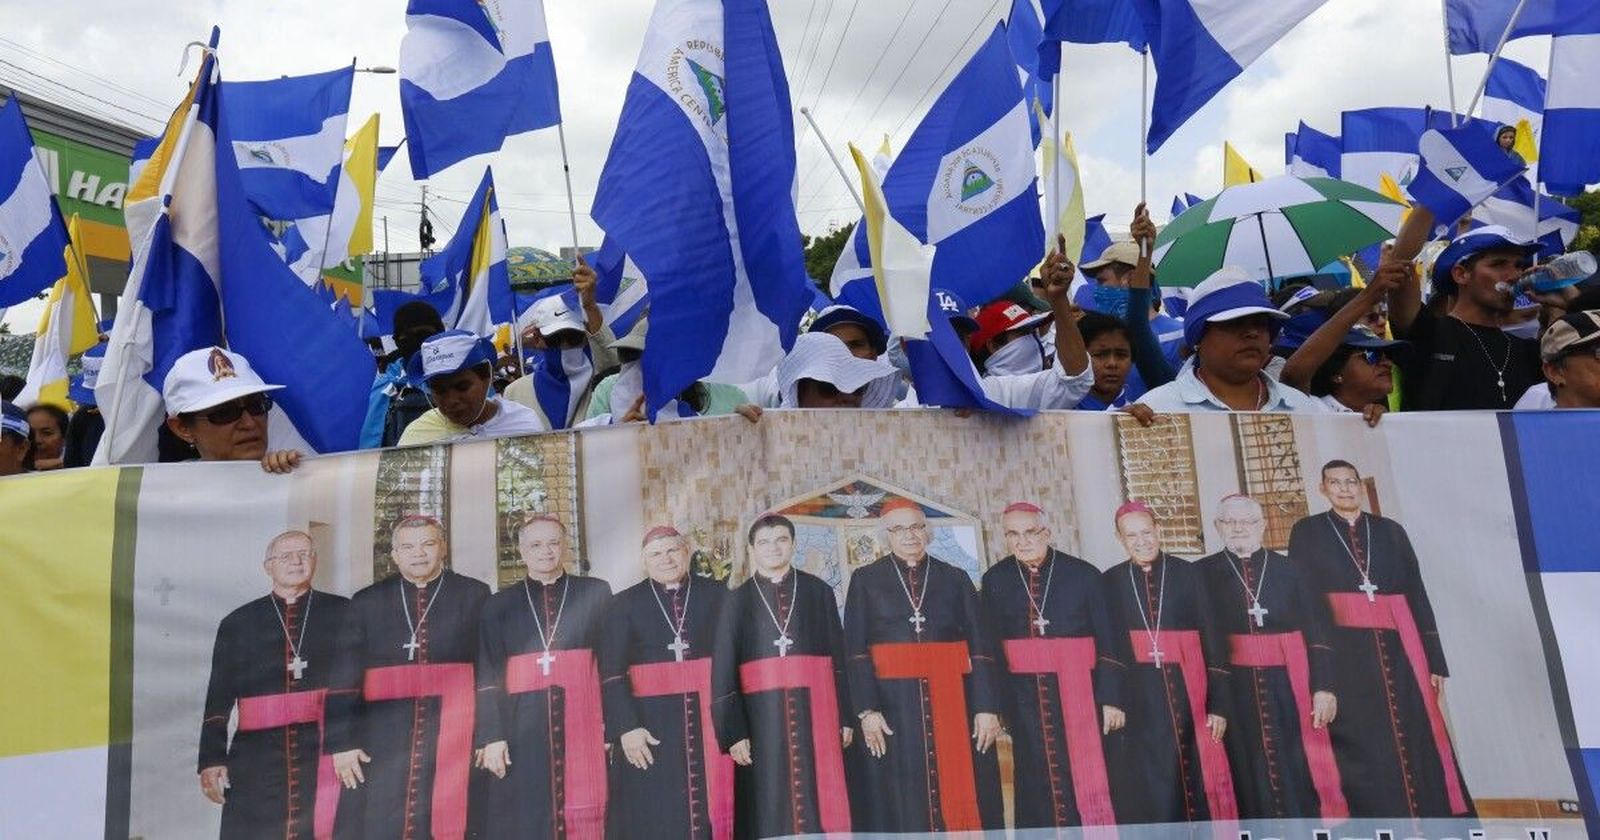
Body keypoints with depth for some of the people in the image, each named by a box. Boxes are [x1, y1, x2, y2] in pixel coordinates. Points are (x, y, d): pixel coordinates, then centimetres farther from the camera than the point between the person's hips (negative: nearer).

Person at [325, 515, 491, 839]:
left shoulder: (475, 595, 4)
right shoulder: (365, 602, 10)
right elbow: (343, 679, 5)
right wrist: (342, 742, -3)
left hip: (455, 739, -1)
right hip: (382, 743, 2)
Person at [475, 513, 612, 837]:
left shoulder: (596, 593, 5)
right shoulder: (500, 604, 9)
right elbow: (488, 676, 5)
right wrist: (491, 736, -4)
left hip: (583, 722, -1)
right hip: (522, 727, 1)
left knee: (585, 817, -1)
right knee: (524, 819, 4)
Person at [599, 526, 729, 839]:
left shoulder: (717, 596, 4)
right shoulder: (624, 604, 4)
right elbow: (611, 673, -1)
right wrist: (626, 728, -12)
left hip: (711, 718, 1)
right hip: (650, 723, 0)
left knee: (713, 812, 3)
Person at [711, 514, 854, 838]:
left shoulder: (819, 591, 8)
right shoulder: (739, 601, 6)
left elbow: (839, 657, 7)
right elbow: (723, 671, 2)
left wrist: (845, 717, 3)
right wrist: (733, 732, -6)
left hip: (815, 710, 1)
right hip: (762, 715, 0)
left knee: (822, 805, 0)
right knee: (769, 811, 1)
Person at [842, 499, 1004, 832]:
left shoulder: (956, 578, 10)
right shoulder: (865, 580, 6)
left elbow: (980, 646, 4)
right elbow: (855, 649, 0)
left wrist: (987, 707, -7)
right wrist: (867, 710, -10)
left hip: (954, 700, 1)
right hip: (893, 705, -1)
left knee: (964, 802, 2)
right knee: (903, 806, 1)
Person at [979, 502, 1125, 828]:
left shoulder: (1083, 574, -3)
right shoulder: (995, 580, 2)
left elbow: (1107, 642, -2)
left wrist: (1111, 699, -5)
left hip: (1078, 693, -1)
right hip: (1024, 699, 1)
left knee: (1085, 780, 3)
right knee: (1038, 784, 8)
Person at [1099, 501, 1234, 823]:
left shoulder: (1187, 573, 1)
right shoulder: (1110, 581, 4)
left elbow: (1210, 638, -1)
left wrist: (1218, 703, -6)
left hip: (1185, 691, -1)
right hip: (1136, 698, 1)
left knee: (1193, 778, 5)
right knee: (1145, 788, 5)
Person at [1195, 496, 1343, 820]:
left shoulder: (1290, 570, 7)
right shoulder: (1202, 573, 2)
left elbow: (1317, 632, 3)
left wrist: (1324, 686, -6)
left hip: (1291, 687, 1)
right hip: (1235, 691, -1)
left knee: (1302, 774, 4)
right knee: (1253, 779, 4)